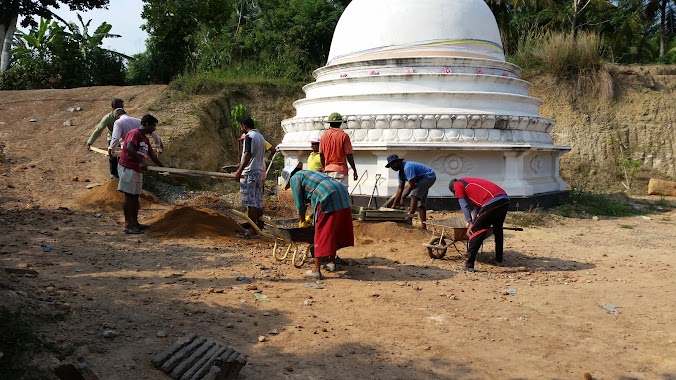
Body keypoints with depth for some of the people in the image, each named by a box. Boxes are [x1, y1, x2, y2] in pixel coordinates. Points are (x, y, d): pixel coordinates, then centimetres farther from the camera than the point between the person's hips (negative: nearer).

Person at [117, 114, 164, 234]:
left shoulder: (145, 139, 18)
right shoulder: (135, 133, -11)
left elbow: (152, 155, 25)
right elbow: (129, 148, -28)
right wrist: (141, 161, -31)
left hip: (137, 170, 9)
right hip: (127, 168, -9)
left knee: (136, 196, 12)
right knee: (129, 196, -8)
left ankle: (135, 223, 19)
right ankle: (128, 225, -5)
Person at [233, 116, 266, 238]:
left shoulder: (249, 136, -12)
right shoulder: (260, 136, 15)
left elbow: (248, 155, -21)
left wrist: (239, 171, -21)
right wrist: (242, 163, 30)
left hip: (250, 173, -9)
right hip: (259, 172, 9)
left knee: (250, 202, -7)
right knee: (258, 201, 13)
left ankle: (251, 230, -6)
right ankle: (260, 226, 19)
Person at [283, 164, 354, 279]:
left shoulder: (295, 178, 10)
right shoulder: (309, 174, 35)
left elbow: (299, 203, 8)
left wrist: (302, 222, 20)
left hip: (328, 197, -9)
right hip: (342, 193, 9)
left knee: (321, 232, -4)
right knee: (336, 231, 17)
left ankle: (316, 270, -1)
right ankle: (332, 262, 29)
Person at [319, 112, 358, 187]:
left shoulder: (324, 136, 6)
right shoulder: (343, 135, -7)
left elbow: (321, 155, 10)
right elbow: (349, 155, -7)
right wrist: (354, 170, 1)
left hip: (328, 170, 5)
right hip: (340, 169, -5)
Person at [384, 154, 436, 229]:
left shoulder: (407, 167, -28)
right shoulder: (401, 172, 3)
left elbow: (411, 185, -29)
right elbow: (400, 188, 6)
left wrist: (402, 198, -23)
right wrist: (394, 204, 5)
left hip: (429, 176, -11)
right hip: (423, 178, 11)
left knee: (414, 192, -25)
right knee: (420, 203, 10)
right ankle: (423, 225, 12)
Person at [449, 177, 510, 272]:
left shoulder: (458, 184, 12)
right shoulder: (470, 183, 34)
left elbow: (464, 206, 6)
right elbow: (477, 203, 35)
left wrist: (470, 223, 9)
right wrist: (474, 223, 36)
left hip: (492, 202, -8)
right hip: (505, 199, 8)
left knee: (476, 231, 1)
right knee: (498, 229, 29)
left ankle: (469, 265, -1)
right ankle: (499, 259, 43)